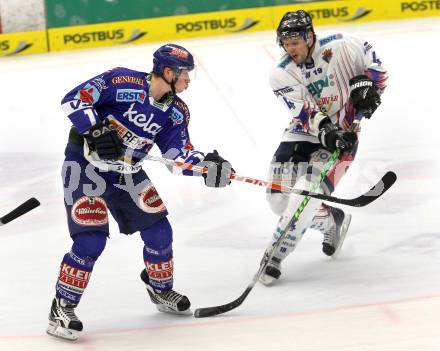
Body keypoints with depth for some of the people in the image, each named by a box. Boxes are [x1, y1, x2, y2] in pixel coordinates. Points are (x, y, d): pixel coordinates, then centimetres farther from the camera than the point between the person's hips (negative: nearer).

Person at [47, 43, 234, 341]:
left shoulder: (176, 112, -1)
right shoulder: (123, 82, -21)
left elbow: (179, 154, -5)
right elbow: (74, 100, -21)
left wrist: (206, 164, -23)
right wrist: (96, 132, -30)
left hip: (127, 172, 7)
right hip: (86, 163, -7)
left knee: (159, 231, 7)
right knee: (91, 240, -17)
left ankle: (161, 290, 33)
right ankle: (62, 309, -4)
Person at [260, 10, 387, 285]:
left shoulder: (340, 47, -13)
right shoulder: (281, 75, -9)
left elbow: (373, 66, 1)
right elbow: (305, 111, -20)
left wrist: (366, 87, -16)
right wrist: (326, 131, -36)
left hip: (342, 131, -3)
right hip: (304, 134, 3)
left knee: (310, 188, -22)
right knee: (279, 197, -4)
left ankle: (276, 254, -13)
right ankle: (331, 220, 24)